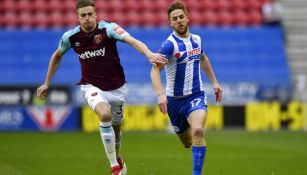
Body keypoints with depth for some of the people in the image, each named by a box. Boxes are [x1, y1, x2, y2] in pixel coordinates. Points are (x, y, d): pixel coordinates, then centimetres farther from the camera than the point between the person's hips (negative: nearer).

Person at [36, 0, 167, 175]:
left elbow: (132, 41, -33)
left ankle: (118, 158, 50)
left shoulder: (108, 28, -17)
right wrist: (47, 83, 15)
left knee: (116, 127, 15)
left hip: (116, 87, 0)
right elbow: (57, 56, 12)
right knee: (105, 115, -30)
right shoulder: (71, 36, -8)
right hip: (92, 86, 0)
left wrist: (149, 54, -51)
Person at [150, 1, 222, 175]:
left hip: (196, 95, 2)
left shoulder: (196, 39, 2)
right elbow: (155, 69, -26)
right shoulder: (170, 44, -15)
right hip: (175, 99, -2)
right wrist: (160, 94, -40)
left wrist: (214, 82, 24)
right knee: (188, 142, 9)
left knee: (198, 130, -26)